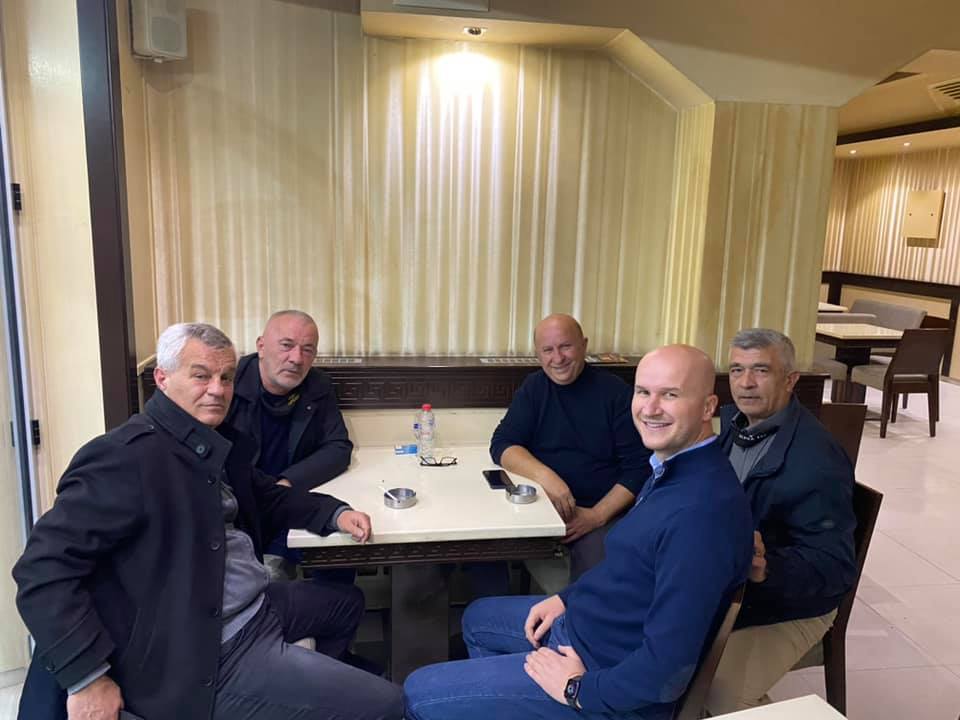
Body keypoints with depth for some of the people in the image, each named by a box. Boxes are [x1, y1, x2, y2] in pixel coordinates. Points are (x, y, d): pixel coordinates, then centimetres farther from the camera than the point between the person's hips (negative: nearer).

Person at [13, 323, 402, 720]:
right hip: (213, 654, -9)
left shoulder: (216, 442, 5)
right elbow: (44, 568, -23)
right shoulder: (127, 456, -22)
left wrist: (335, 513, 4)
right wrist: (86, 679, -25)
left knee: (347, 601, 32)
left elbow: (266, 496, 19)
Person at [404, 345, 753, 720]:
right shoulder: (672, 468, 0)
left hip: (615, 689, -9)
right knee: (478, 618, 28)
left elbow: (667, 669, -32)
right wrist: (567, 597, 8)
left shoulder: (702, 510, -33)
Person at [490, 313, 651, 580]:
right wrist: (544, 475, -20)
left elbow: (639, 468, -6)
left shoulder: (616, 393, -5)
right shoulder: (534, 388, 7)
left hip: (602, 512, -3)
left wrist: (598, 515, -17)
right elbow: (502, 445, -1)